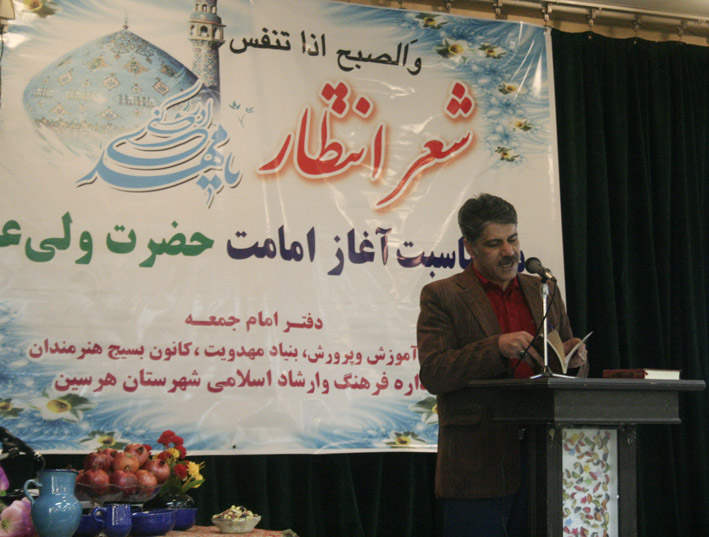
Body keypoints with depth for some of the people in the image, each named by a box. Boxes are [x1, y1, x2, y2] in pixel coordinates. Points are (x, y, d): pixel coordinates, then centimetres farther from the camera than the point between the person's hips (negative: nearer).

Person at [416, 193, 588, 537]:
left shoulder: (544, 292, 16)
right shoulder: (441, 296, 0)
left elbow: (574, 378, 18)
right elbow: (432, 374, -11)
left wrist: (574, 359, -6)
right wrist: (497, 347, -22)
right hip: (478, 469, -4)